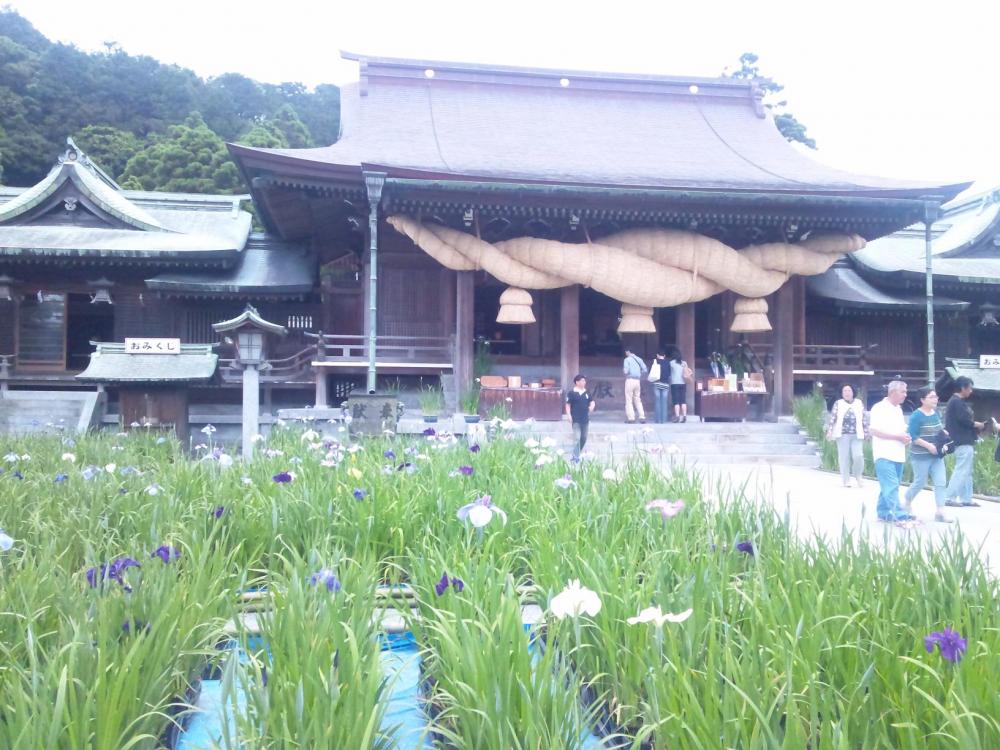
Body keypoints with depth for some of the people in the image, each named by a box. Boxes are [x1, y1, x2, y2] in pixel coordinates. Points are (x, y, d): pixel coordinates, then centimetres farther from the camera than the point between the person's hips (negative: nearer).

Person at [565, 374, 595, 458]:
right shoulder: (572, 393, -6)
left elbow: (592, 401, 18)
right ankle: (575, 457, -6)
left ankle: (578, 454, 33)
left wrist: (592, 406, -4)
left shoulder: (587, 393, 9)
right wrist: (569, 416, -13)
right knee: (577, 438, -10)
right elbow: (568, 405, -5)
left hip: (585, 419, 6)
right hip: (576, 420, -6)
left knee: (584, 438, 14)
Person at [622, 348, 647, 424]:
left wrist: (624, 372, 8)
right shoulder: (639, 359, 11)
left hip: (630, 380, -5)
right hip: (638, 381, 5)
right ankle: (642, 417, 4)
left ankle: (631, 418, -6)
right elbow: (644, 369, 5)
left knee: (629, 400, 0)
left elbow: (626, 371, -14)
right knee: (638, 400, 12)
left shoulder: (627, 359, -6)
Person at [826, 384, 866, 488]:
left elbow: (863, 419, 11)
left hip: (856, 435, 1)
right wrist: (830, 431, -10)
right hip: (843, 435, -1)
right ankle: (846, 480, 10)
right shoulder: (838, 403, 5)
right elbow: (833, 417, -1)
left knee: (858, 456, -9)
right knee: (844, 457, 1)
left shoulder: (859, 404, 10)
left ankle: (858, 476, 16)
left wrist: (865, 433, 9)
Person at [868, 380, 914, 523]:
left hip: (897, 455, 8)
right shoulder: (879, 408, -9)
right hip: (884, 455, -8)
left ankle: (883, 512, 19)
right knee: (891, 487, -13)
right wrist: (898, 436, -17)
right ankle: (899, 515, -18)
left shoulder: (898, 409, 18)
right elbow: (874, 431, -17)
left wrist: (906, 437, 4)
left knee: (889, 487, 11)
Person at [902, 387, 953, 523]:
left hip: (936, 456, 7)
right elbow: (913, 436, -18)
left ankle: (940, 512, 2)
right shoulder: (917, 415, -15)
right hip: (921, 456, -7)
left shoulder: (936, 413, 8)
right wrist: (928, 445, -24)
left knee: (940, 482, -1)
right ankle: (906, 501, 29)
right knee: (920, 482, 4)